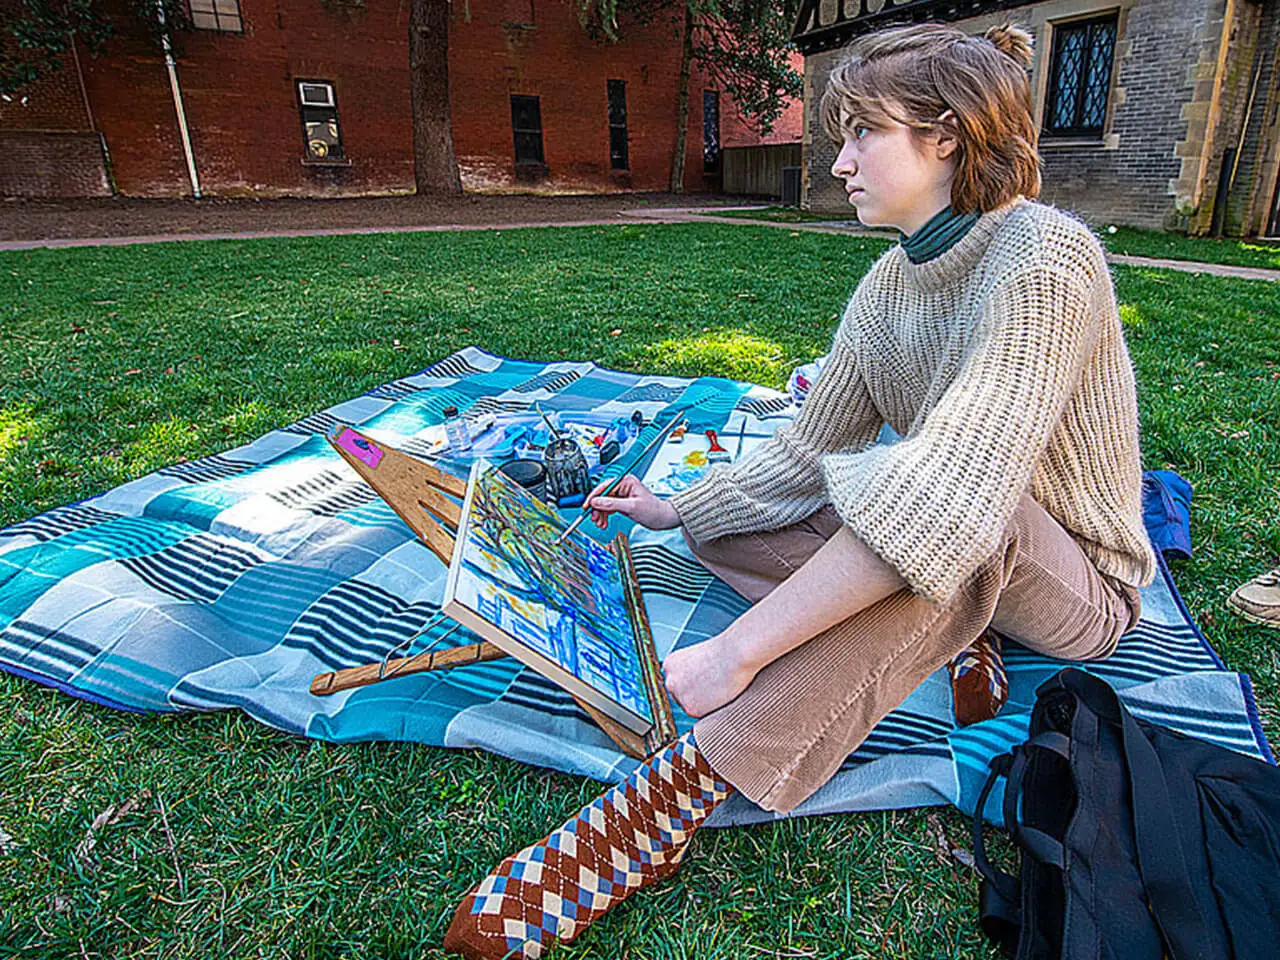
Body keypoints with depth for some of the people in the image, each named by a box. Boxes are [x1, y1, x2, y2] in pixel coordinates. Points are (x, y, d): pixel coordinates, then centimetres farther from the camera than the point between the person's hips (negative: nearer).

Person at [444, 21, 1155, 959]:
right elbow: (806, 449, 5)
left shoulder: (1044, 259, -26)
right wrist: (671, 510, 2)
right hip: (956, 559, 7)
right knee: (720, 524, -4)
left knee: (902, 494, -40)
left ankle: (686, 783, -37)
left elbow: (950, 488, -39)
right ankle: (945, 634, -12)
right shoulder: (888, 285, -1)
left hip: (1076, 583, -7)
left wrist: (739, 649, -40)